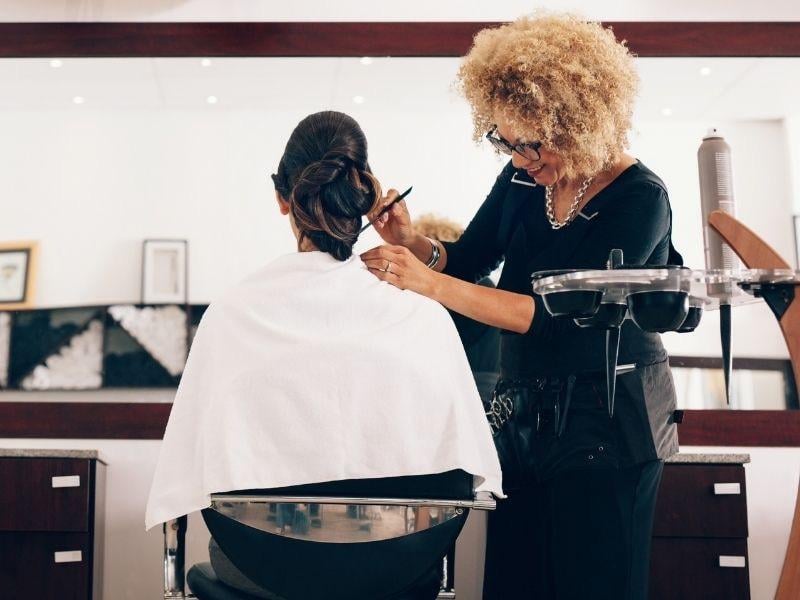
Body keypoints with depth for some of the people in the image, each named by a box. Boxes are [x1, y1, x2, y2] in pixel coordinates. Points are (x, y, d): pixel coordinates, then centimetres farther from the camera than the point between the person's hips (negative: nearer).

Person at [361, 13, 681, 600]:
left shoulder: (639, 200, -18)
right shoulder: (523, 179, 0)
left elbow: (556, 315, -24)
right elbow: (464, 259, 8)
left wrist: (429, 283, -28)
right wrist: (410, 241, -15)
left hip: (607, 425, -5)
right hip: (525, 411, 6)